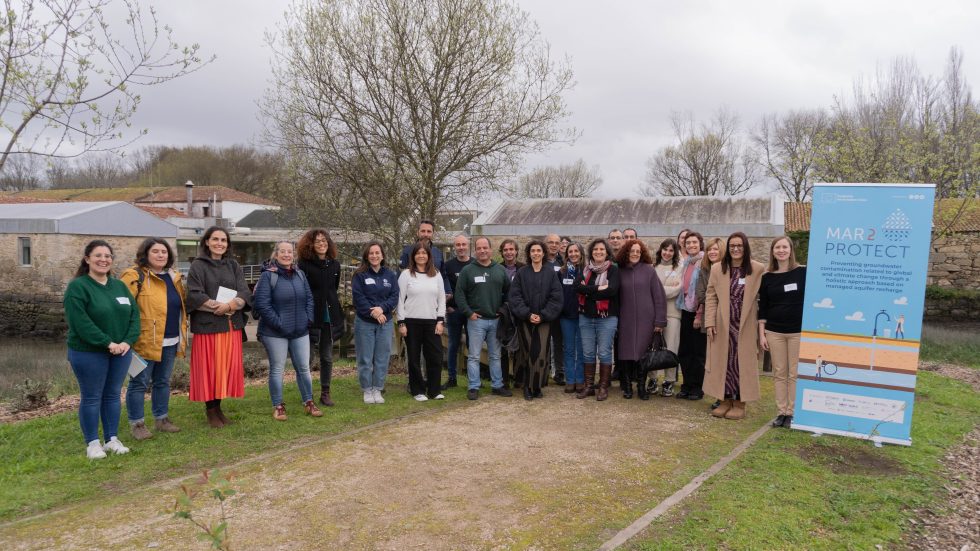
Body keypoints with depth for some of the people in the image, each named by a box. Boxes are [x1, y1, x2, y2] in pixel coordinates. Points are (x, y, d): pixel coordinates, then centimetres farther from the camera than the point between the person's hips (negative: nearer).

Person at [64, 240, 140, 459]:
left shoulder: (120, 286, 9)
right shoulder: (77, 287, -10)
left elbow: (134, 314, 5)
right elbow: (80, 322, -19)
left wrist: (128, 341, -10)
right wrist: (107, 343, -21)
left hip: (121, 352, 5)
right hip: (88, 353, -5)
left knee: (113, 395, 12)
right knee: (91, 398, 4)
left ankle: (112, 439, 22)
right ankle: (92, 443, 15)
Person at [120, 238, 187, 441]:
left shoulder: (175, 277, 13)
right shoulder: (134, 276, -10)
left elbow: (181, 306, 21)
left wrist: (182, 333, 17)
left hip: (170, 342, 7)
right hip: (145, 342, -7)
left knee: (163, 381, 16)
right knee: (139, 383, 2)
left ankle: (161, 419, 27)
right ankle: (136, 424, 14)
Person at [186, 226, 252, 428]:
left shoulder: (234, 266, 12)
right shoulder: (198, 266, 0)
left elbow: (245, 293, 0)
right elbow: (194, 296, -12)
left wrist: (230, 305, -18)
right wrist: (218, 306, -18)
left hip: (232, 326, 4)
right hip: (208, 326, -4)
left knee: (227, 367, 7)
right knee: (209, 368, 0)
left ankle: (218, 407, 19)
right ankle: (210, 410, 11)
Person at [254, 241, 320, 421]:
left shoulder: (300, 274, 8)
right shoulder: (268, 275, -10)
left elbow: (309, 298, 13)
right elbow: (262, 304, -15)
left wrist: (309, 319, 1)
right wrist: (278, 323, -17)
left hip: (300, 331, 5)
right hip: (275, 332, -5)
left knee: (304, 368, 9)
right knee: (277, 369, 4)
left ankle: (308, 403, 22)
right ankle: (278, 406, 16)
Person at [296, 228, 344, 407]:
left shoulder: (334, 264, 8)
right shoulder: (304, 264, -7)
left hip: (330, 317, 4)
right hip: (310, 317, -4)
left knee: (327, 357, 10)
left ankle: (325, 393, 19)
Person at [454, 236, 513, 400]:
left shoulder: (500, 270, 8)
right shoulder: (467, 270, -1)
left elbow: (509, 292, 13)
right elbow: (459, 294, -3)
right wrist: (468, 312, -9)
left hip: (496, 319, 3)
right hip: (476, 320, -3)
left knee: (495, 356, 11)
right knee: (474, 356, 0)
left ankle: (497, 385, 20)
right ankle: (473, 387, 7)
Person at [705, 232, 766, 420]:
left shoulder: (758, 269, -4)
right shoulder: (717, 269, 2)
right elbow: (711, 297, 2)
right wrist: (710, 322, -5)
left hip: (746, 326, -2)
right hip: (723, 325, 2)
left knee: (743, 362, 5)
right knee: (723, 362, 9)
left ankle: (740, 403, 15)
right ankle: (725, 401, 20)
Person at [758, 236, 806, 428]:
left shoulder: (803, 272, -2)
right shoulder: (767, 277, 4)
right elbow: (763, 308, 7)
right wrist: (761, 334, 3)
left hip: (798, 331, -2)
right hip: (774, 332, 2)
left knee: (795, 374, 2)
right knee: (779, 373, 7)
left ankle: (792, 413, 11)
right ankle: (782, 412, 15)